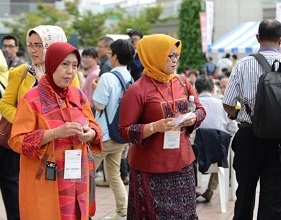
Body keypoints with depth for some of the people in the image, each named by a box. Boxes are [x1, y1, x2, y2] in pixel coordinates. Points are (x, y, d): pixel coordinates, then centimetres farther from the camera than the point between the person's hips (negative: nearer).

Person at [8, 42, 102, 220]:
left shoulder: (79, 96, 6)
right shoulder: (32, 99, -11)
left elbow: (95, 128, 10)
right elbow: (17, 140, -14)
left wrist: (90, 134, -15)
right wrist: (56, 132, -25)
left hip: (75, 178, 5)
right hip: (44, 181, -5)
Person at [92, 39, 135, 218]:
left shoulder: (108, 77, -18)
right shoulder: (131, 79, 3)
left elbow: (98, 105, -18)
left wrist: (96, 89, -1)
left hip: (103, 134, -7)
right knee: (114, 175, 16)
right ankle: (123, 211, 14)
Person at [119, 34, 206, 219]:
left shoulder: (182, 82, 5)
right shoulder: (137, 91, -13)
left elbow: (200, 109, 17)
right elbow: (125, 130, -12)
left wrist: (193, 118, -6)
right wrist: (155, 127, -25)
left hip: (182, 163, 6)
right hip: (151, 168, -6)